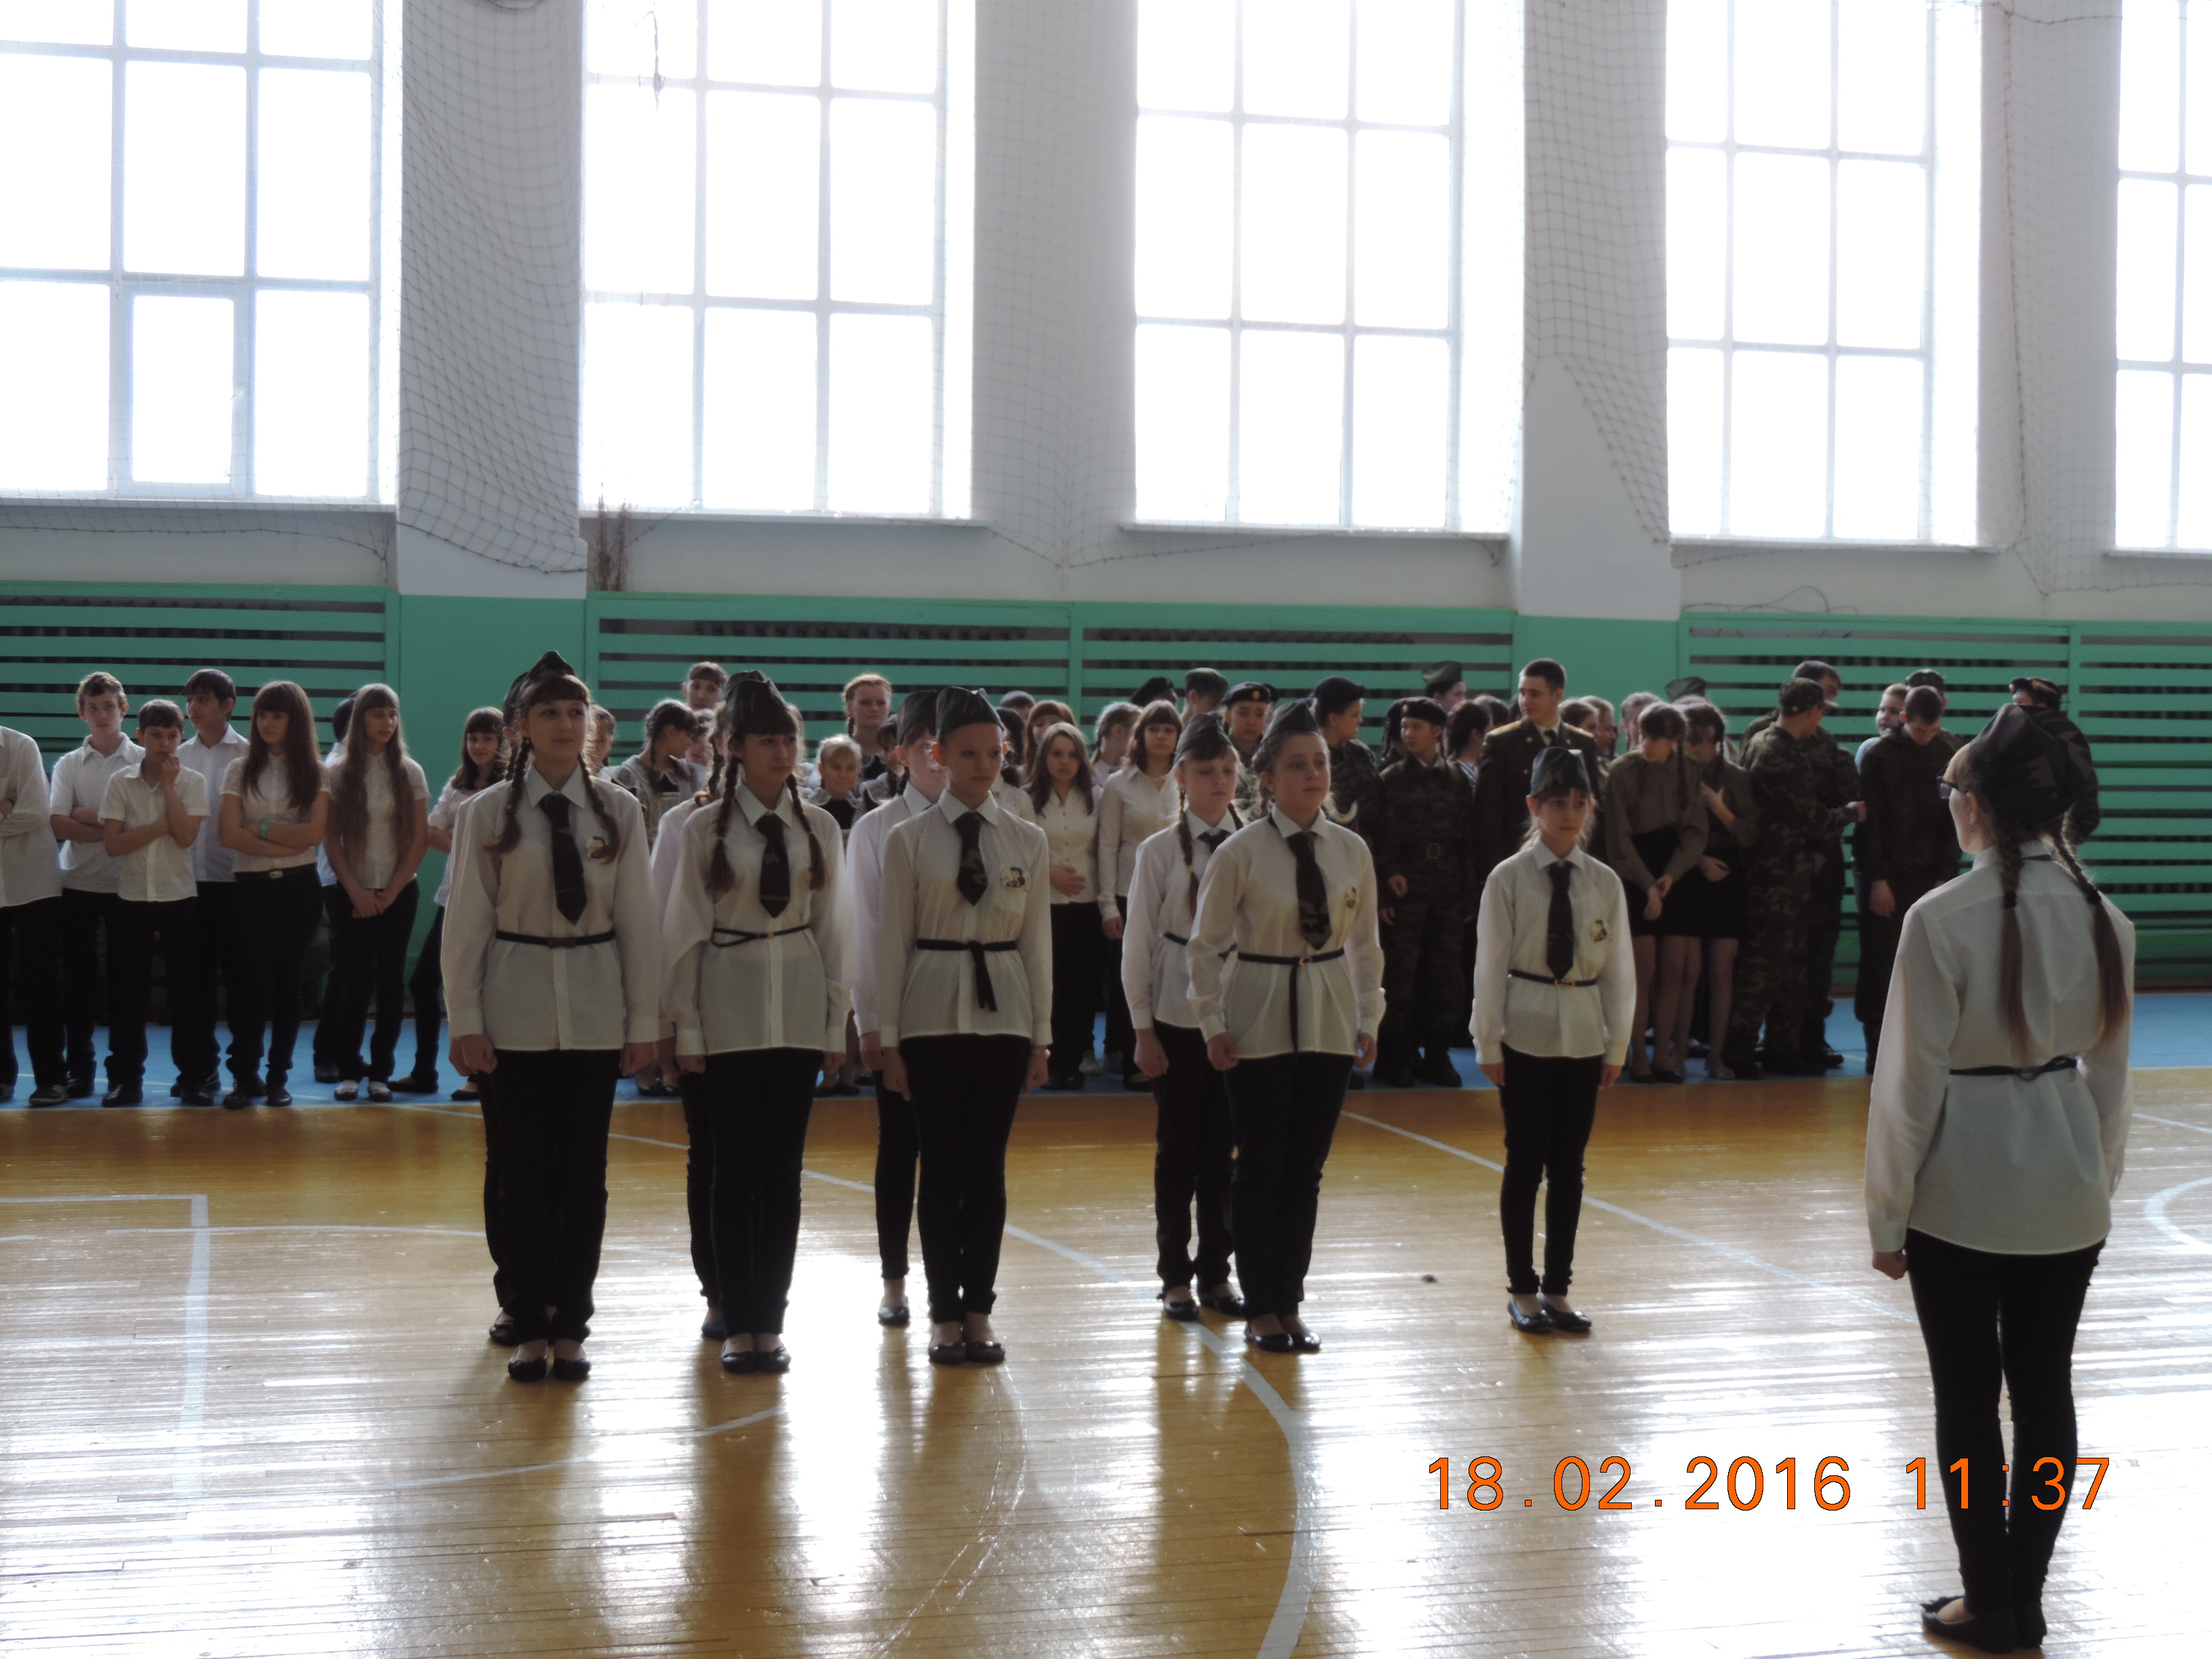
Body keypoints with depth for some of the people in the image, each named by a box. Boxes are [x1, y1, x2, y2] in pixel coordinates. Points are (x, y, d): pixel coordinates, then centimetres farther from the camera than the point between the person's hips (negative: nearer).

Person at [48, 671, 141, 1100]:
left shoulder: (143, 760, 0)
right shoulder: (68, 765, 5)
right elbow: (59, 826, -7)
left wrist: (88, 816, -11)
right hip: (79, 884, 2)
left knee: (124, 977, 3)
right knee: (78, 978, 5)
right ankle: (80, 1067, 13)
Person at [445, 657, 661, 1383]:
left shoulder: (619, 812, 2)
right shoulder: (489, 812, -1)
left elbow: (639, 921, 5)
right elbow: (467, 922, -1)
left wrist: (644, 1019, 2)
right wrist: (465, 1023, -4)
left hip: (595, 1012, 1)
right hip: (514, 1012, -1)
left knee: (584, 1174, 6)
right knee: (522, 1173, 4)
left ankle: (570, 1328, 16)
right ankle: (528, 1327, 15)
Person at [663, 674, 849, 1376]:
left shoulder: (819, 829, 5)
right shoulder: (705, 829, -2)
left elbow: (833, 926, 9)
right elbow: (686, 930, 0)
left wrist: (837, 1019, 6)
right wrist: (685, 1025, -2)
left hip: (799, 1009, 2)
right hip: (729, 1008, -2)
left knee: (782, 1167, 4)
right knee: (735, 1166, 1)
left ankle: (770, 1322, 11)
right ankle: (739, 1325, 8)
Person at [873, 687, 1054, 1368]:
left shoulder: (1028, 841, 5)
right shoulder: (908, 839, -2)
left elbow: (1037, 938, 6)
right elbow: (892, 939, -1)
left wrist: (1041, 1034, 5)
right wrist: (888, 1037, -4)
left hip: (1003, 1012, 2)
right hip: (933, 1012, -2)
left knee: (987, 1166, 5)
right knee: (942, 1165, 3)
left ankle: (978, 1311, 15)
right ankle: (945, 1315, 13)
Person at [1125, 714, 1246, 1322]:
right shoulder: (1160, 851, -4)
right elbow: (1138, 946, -2)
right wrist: (1143, 1030, -4)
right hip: (1177, 1016, -2)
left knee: (1223, 1149, 8)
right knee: (1178, 1151, 6)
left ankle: (1216, 1272, 20)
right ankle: (1176, 1277, 17)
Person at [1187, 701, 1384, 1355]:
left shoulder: (1351, 851, 2)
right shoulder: (1240, 853, -9)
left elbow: (1364, 942, 10)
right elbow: (1206, 944, -4)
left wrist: (1369, 1017, 7)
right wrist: (1213, 1025, -7)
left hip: (1329, 1022, 3)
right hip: (1259, 1022, -3)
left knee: (1306, 1167, 8)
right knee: (1260, 1167, 3)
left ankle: (1289, 1303, 19)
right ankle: (1260, 1308, 14)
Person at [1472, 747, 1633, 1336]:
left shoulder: (1604, 883, 3)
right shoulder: (1508, 879, -5)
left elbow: (1617, 970, 6)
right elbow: (1491, 966, -4)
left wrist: (1617, 1044, 5)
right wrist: (1489, 1044, -6)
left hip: (1583, 1037, 3)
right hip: (1526, 1036, -3)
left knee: (1568, 1165, 8)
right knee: (1525, 1163, 3)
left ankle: (1556, 1288, 19)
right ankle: (1522, 1291, 14)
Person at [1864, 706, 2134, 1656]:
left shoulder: (1943, 919, -17)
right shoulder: (2103, 920, -1)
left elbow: (1911, 1080, -13)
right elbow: (2109, 1071, 8)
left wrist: (1888, 1215, -3)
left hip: (1962, 1192, -5)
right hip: (2068, 1195, 5)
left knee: (1967, 1397, 8)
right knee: (2045, 1390, 14)